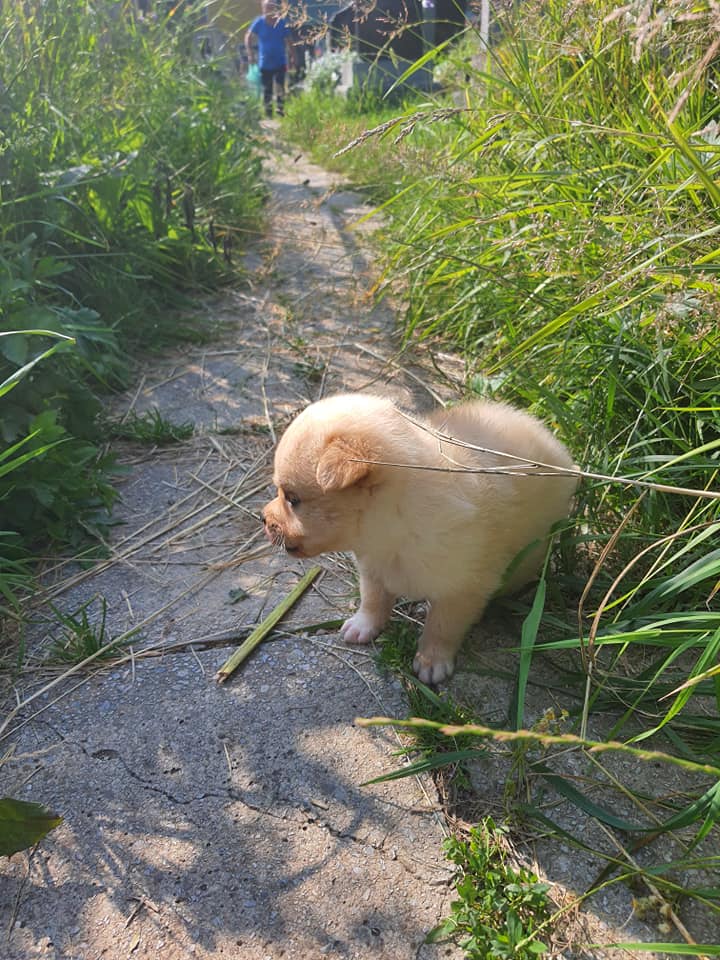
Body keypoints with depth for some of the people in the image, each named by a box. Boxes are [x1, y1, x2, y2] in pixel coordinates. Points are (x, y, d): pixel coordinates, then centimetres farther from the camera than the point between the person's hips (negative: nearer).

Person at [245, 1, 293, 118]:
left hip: (280, 62, 0)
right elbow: (248, 37, 1)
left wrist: (290, 58, 2)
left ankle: (280, 111, 0)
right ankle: (268, 112, 23)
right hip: (265, 63, 0)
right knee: (267, 89, 9)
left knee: (280, 88, -10)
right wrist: (250, 54, -9)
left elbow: (288, 42, 6)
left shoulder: (282, 23, -2)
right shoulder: (259, 23, -5)